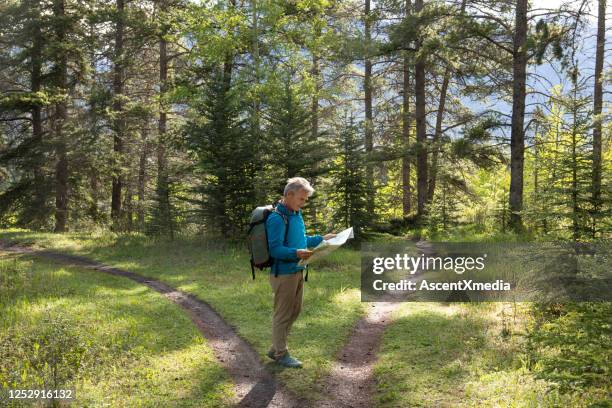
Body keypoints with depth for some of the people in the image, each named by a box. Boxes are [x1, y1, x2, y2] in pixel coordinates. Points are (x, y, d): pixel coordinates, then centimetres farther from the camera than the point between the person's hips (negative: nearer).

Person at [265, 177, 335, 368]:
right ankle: (281, 354, 19)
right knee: (283, 314, 3)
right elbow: (275, 249, -23)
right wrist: (296, 253, -36)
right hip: (283, 273, -10)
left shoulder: (296, 214, 10)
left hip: (297, 271, 10)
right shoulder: (277, 218, -20)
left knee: (294, 311, 17)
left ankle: (276, 349, 31)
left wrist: (321, 239, 16)